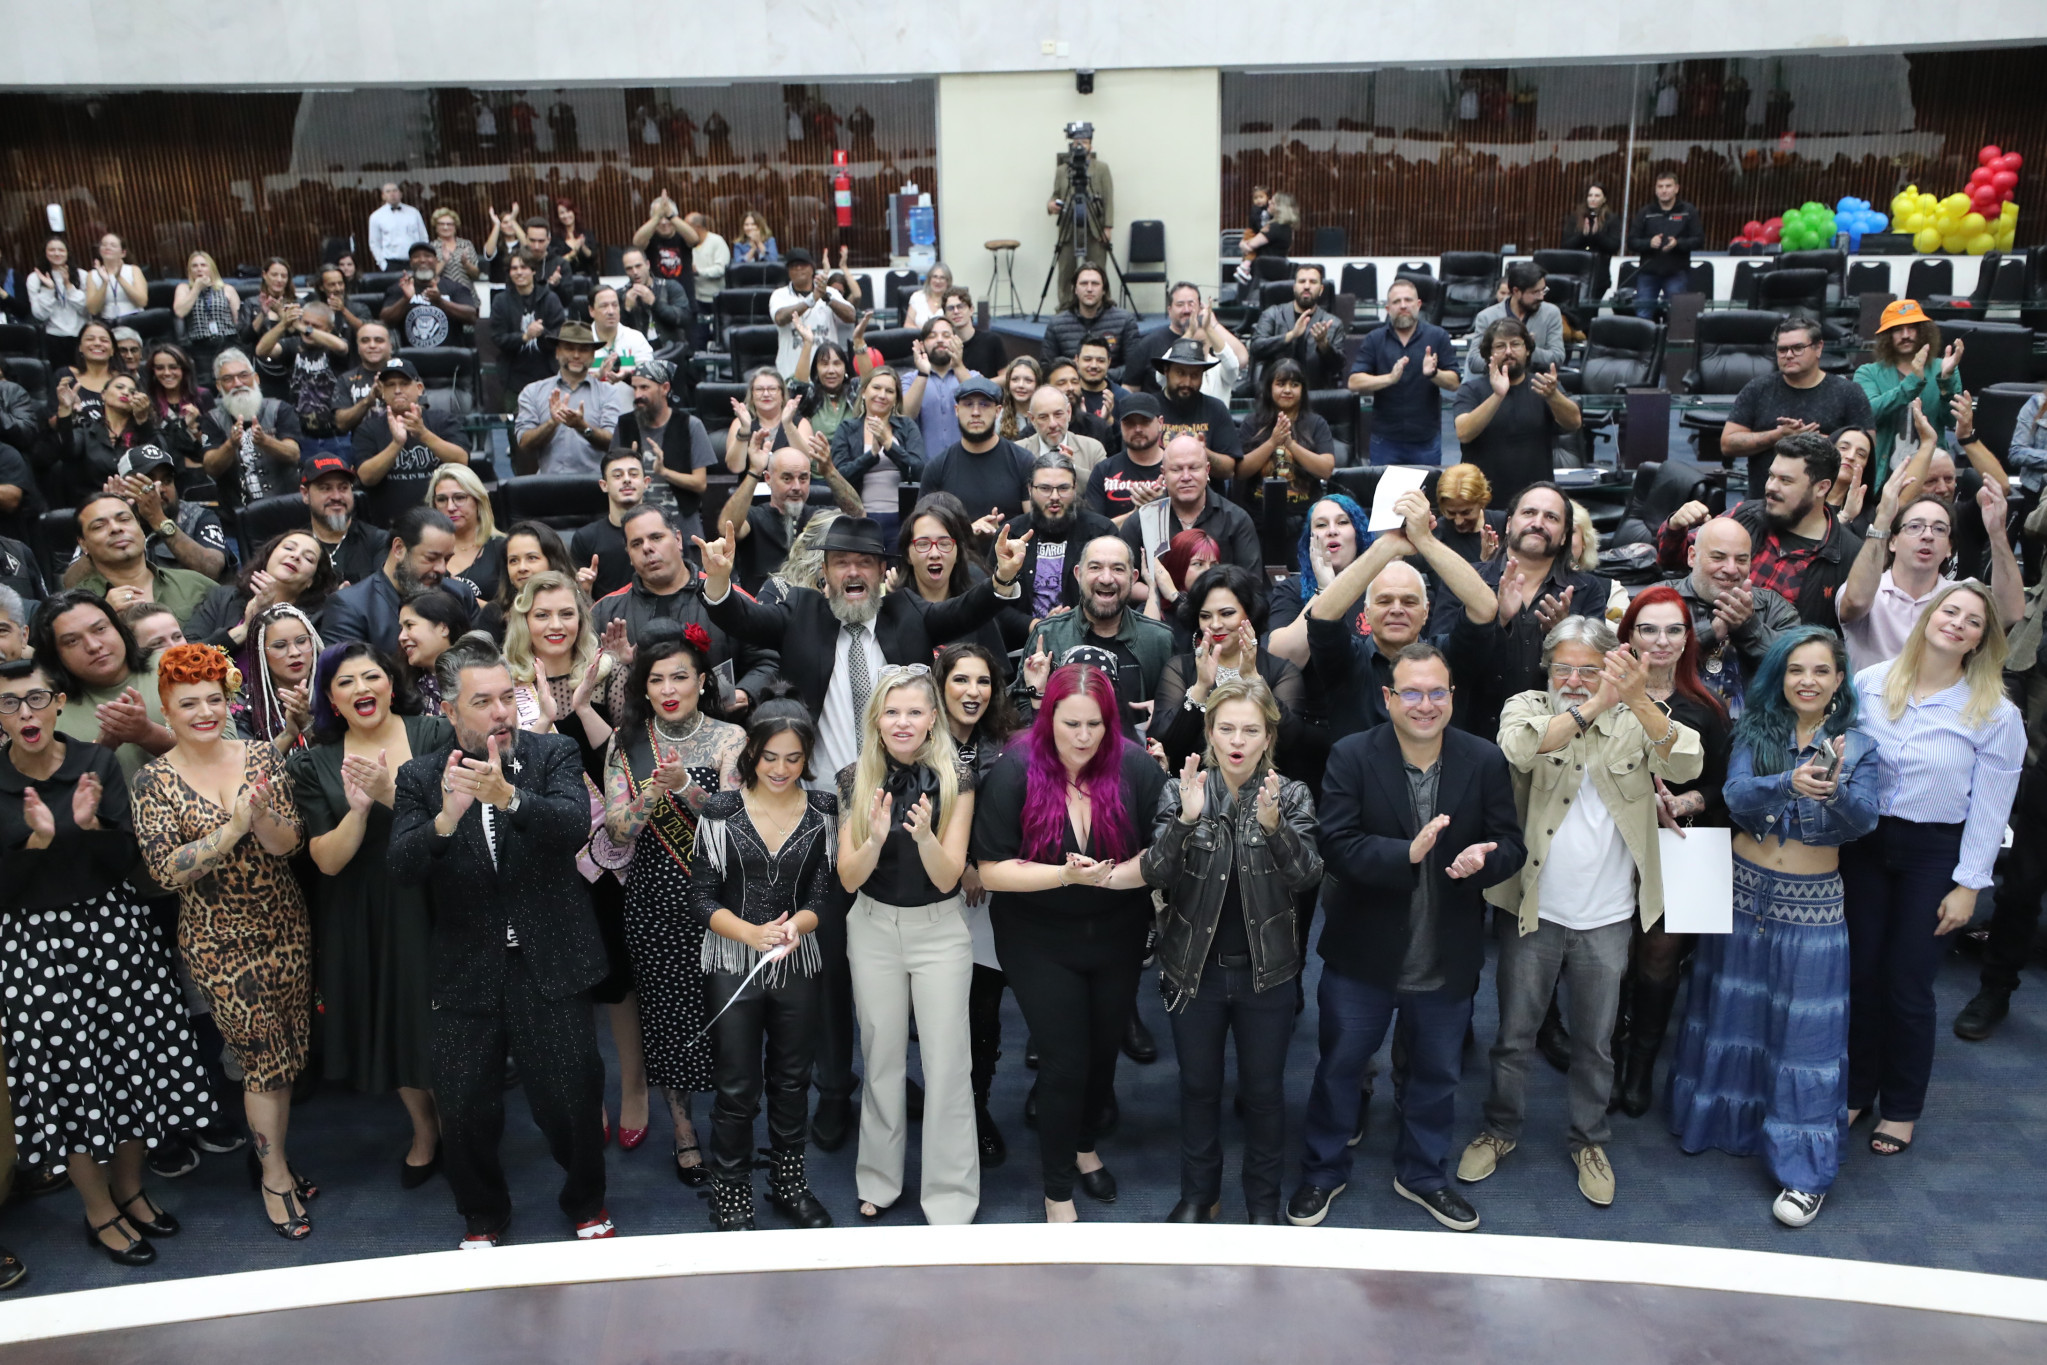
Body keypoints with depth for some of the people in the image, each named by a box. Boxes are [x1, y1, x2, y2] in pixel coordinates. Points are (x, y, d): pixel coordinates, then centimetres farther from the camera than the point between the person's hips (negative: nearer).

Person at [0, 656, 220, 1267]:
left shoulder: (98, 763, -3)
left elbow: (124, 859, -5)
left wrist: (91, 824, -23)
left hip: (113, 929, 2)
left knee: (132, 1057, 10)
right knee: (66, 1072, 6)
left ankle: (130, 1188, 31)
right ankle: (99, 1211, 23)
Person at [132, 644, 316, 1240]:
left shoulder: (262, 757, -1)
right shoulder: (155, 781, -7)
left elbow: (291, 842, -5)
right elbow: (165, 869, -16)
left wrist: (261, 813, -26)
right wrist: (233, 827, -26)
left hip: (284, 925, 3)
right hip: (218, 938, -3)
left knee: (288, 1050, 11)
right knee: (262, 1054, 1)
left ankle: (268, 1151, 33)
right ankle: (274, 1175, 18)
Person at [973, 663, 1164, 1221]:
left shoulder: (1134, 766, -14)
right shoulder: (1014, 773, -17)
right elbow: (992, 871, -16)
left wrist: (1113, 876, -29)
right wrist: (1066, 875, -27)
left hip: (1117, 937, 3)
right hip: (1039, 941, -3)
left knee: (1104, 1049, 19)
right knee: (1065, 1062, -3)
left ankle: (1085, 1147, 48)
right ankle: (1058, 1191, 19)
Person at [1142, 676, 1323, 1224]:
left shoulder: (1291, 797, -5)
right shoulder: (1179, 792, -6)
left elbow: (1308, 876, -16)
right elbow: (1155, 875, -14)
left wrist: (1273, 826, -33)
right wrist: (1185, 819, -30)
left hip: (1266, 971, 0)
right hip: (1194, 967, 0)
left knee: (1264, 1089, 13)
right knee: (1198, 1085, 16)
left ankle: (1263, 1199, 33)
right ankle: (1199, 1195, 34)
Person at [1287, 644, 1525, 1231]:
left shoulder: (1485, 760, -5)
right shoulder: (1350, 757, -12)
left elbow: (1511, 845, -5)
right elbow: (1337, 845, -20)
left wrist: (1483, 859, -28)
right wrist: (1408, 854, -35)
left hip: (1448, 957, 2)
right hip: (1363, 953, -2)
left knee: (1437, 1073, 20)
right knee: (1339, 1066, 14)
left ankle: (1423, 1173, 43)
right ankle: (1322, 1172, 36)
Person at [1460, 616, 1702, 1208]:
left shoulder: (1633, 719, -3)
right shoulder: (1527, 706, -6)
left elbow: (1687, 765, -22)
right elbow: (1519, 748, -29)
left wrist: (1638, 701, -36)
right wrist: (1592, 710, -40)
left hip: (1607, 918, 1)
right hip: (1534, 909, -1)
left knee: (1595, 1042, 17)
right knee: (1513, 1035, 14)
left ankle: (1589, 1141, 36)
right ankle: (1500, 1131, 34)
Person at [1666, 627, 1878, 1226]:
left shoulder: (1857, 745, -2)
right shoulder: (1754, 732, -1)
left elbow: (1863, 821, -15)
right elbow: (1737, 796, -17)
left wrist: (1836, 789, -36)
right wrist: (1790, 782, -37)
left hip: (1813, 906, -1)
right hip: (1743, 893, 1)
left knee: (1805, 1032, 0)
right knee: (1733, 1013, 14)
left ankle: (1805, 1169, 8)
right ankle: (1723, 1117, 35)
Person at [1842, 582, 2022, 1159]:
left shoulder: (1995, 715, -7)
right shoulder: (1870, 683, -3)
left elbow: (1989, 809, -6)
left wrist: (1967, 885, -7)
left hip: (1934, 856, -2)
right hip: (1863, 844, 2)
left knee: (1907, 984, 5)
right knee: (1860, 974, 8)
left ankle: (1901, 1107, 25)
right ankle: (1856, 1090, 27)